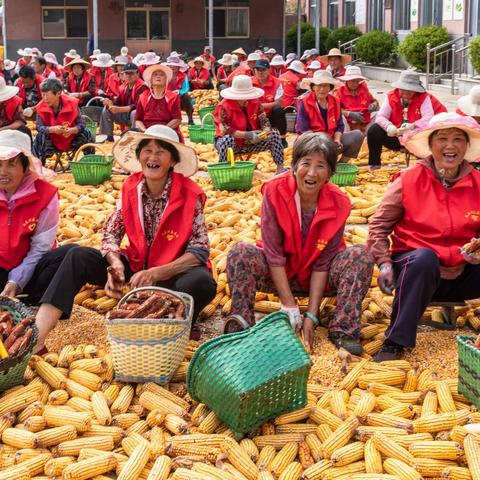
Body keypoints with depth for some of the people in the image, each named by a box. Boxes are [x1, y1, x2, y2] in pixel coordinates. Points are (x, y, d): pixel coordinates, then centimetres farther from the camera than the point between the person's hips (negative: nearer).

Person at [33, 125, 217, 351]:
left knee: (202, 282, -37)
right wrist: (115, 262, -20)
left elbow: (200, 251, -16)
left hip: (172, 274, -3)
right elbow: (111, 232, 2)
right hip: (134, 266, 4)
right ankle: (36, 337, -27)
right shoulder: (131, 187, -3)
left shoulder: (190, 195, -15)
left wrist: (156, 273, -27)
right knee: (78, 256, -17)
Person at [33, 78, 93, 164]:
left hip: (71, 140, 0)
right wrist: (52, 129, -41)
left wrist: (71, 130, -39)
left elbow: (81, 124, -18)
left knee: (85, 133, -23)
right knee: (40, 138, -28)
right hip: (52, 143, 0)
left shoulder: (71, 103, -18)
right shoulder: (41, 107, -16)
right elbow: (39, 127, -21)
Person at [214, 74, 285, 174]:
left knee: (274, 134, -9)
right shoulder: (224, 106, -19)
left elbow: (264, 121, -2)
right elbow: (224, 130, -27)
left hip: (250, 143, 5)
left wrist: (266, 131, -27)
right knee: (228, 139, -39)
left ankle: (280, 168, -9)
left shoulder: (255, 102, -3)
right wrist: (246, 135, -34)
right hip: (234, 143, -5)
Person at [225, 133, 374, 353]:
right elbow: (273, 253, -20)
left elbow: (323, 262, -16)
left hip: (318, 278, 1)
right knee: (241, 252, -27)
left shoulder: (338, 204, -16)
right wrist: (289, 305, -25)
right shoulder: (274, 192, -20)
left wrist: (311, 316, -22)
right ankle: (241, 325, -28)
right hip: (278, 274, -1)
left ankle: (343, 330, -24)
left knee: (361, 256, -24)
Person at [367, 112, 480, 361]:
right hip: (415, 267, -3)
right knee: (424, 257, -36)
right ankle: (395, 341, -28)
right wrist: (384, 263, -14)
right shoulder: (409, 179, -6)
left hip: (460, 274, 3)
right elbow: (379, 225, -1)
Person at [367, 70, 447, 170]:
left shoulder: (424, 98, -8)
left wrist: (413, 126, -40)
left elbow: (428, 118, -20)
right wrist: (389, 127, -31)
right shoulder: (391, 96, -2)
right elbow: (380, 116, -8)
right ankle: (374, 164, 1)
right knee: (373, 130, -15)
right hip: (396, 137, 3)